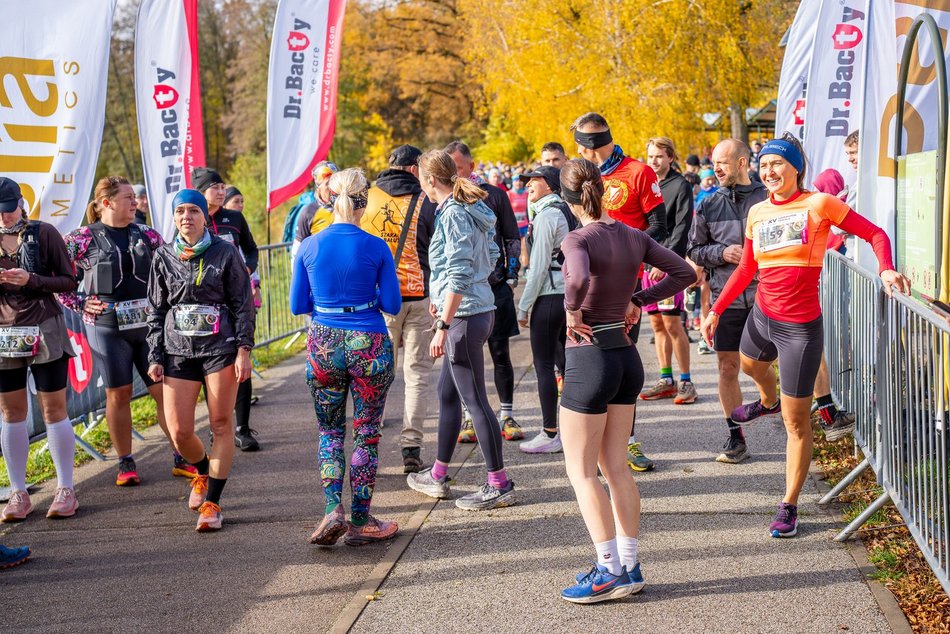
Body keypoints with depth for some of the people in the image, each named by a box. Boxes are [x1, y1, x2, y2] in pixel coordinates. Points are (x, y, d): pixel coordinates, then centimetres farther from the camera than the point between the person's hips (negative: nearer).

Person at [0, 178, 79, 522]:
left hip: (45, 332, -3)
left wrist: (30, 280, -17)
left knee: (54, 410, 0)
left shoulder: (44, 233, -2)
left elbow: (69, 281, -2)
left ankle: (66, 490, 7)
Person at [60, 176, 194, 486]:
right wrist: (81, 303, -5)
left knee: (164, 389, 2)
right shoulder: (83, 239, -4)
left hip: (149, 323, 3)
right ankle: (125, 463, 15)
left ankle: (181, 459, 10)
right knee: (118, 394, 4)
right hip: (107, 327, -3)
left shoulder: (146, 234, 7)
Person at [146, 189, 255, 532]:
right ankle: (203, 472, 31)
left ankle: (212, 503, 8)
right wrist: (155, 357, 7)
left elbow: (243, 304, 0)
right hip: (178, 350, 2)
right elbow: (156, 310, 12)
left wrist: (244, 350, -7)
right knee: (179, 432, -2)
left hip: (220, 347, -2)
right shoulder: (164, 257, 7)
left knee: (221, 425, -1)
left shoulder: (225, 253, 0)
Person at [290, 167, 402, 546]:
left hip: (323, 344, 2)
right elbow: (392, 305, -4)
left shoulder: (309, 247, -3)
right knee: (367, 433, 9)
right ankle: (360, 522, 12)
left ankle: (333, 509, -1)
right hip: (369, 345, -2)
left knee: (329, 431, 15)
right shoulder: (376, 248, -8)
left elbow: (297, 306, 2)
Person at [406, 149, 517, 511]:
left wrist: (443, 326, -21)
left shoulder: (453, 215, -16)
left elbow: (459, 275, -22)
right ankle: (438, 476, 29)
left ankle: (499, 486, 1)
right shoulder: (471, 208, 12)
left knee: (474, 400, -4)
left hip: (464, 316, -10)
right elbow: (491, 257, 20)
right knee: (447, 392, 19)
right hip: (479, 309, 10)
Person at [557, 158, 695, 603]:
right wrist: (638, 300, 9)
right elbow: (684, 273, 9)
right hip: (627, 357, 7)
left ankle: (610, 572, 2)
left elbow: (578, 278, -37)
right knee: (615, 466, 14)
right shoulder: (634, 237, 4)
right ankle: (628, 567, 17)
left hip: (590, 359, -7)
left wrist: (572, 311, -19)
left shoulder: (578, 239, -15)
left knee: (581, 470, 3)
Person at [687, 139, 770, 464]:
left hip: (763, 297, -2)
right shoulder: (709, 206, 6)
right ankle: (735, 438, 10)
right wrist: (722, 253, -7)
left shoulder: (767, 200, -4)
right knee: (727, 367, 2)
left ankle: (773, 405, 39)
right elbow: (694, 249, 10)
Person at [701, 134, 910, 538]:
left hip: (800, 327, -6)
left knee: (796, 421, -1)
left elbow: (875, 234, -9)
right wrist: (716, 311, 11)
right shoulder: (757, 213, 4)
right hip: (762, 317, 6)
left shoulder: (819, 204, -12)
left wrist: (885, 269, -27)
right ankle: (768, 401, 72)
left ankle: (789, 507, 9)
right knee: (750, 365, 36)